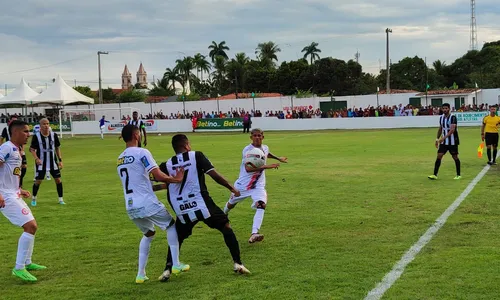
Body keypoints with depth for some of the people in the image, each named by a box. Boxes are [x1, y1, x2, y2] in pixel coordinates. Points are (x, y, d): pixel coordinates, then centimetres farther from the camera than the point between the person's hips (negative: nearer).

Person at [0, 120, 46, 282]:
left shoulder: (16, 150, 16)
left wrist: (19, 190, 22)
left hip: (14, 195, 11)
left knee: (32, 226, 18)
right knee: (30, 226, -16)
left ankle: (27, 263, 31)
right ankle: (19, 268, -11)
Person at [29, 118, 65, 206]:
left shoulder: (54, 135, -2)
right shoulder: (36, 136, -11)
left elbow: (57, 148, 8)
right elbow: (32, 149, -4)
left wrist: (60, 160, 4)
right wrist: (36, 158, -21)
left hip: (53, 162, 3)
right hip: (41, 162, -3)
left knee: (58, 179, -1)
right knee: (38, 181, -2)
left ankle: (60, 199, 11)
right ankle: (33, 199, 20)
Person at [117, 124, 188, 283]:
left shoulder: (120, 159, 15)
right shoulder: (141, 153, -9)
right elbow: (158, 176, -17)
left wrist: (164, 185, 22)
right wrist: (176, 179, -2)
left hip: (131, 207, 7)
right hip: (147, 204, -7)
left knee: (148, 234, 26)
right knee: (171, 225, 16)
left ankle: (141, 274, 20)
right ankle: (176, 264, 12)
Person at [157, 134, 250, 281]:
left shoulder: (167, 165, 6)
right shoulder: (196, 156, -2)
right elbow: (214, 175, -7)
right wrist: (232, 188, 4)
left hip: (182, 211, 3)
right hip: (201, 204, -2)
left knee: (177, 238, 24)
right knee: (226, 227, 14)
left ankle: (168, 269, 10)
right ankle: (237, 263, 7)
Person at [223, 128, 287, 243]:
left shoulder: (265, 148, 2)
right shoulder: (247, 150, -18)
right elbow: (248, 168, -31)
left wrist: (279, 159, 31)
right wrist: (266, 166, -37)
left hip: (258, 185, 3)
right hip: (243, 184, -3)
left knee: (261, 205, -25)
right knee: (231, 204, 18)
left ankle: (254, 234, -36)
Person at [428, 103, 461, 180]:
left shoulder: (453, 117, -13)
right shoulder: (441, 117, 7)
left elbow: (452, 129, -24)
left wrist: (444, 137, -33)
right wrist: (437, 139, 16)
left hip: (452, 141, -5)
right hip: (444, 142, 5)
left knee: (455, 157, 4)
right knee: (439, 156, -4)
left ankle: (458, 175, 17)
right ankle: (435, 175, -5)